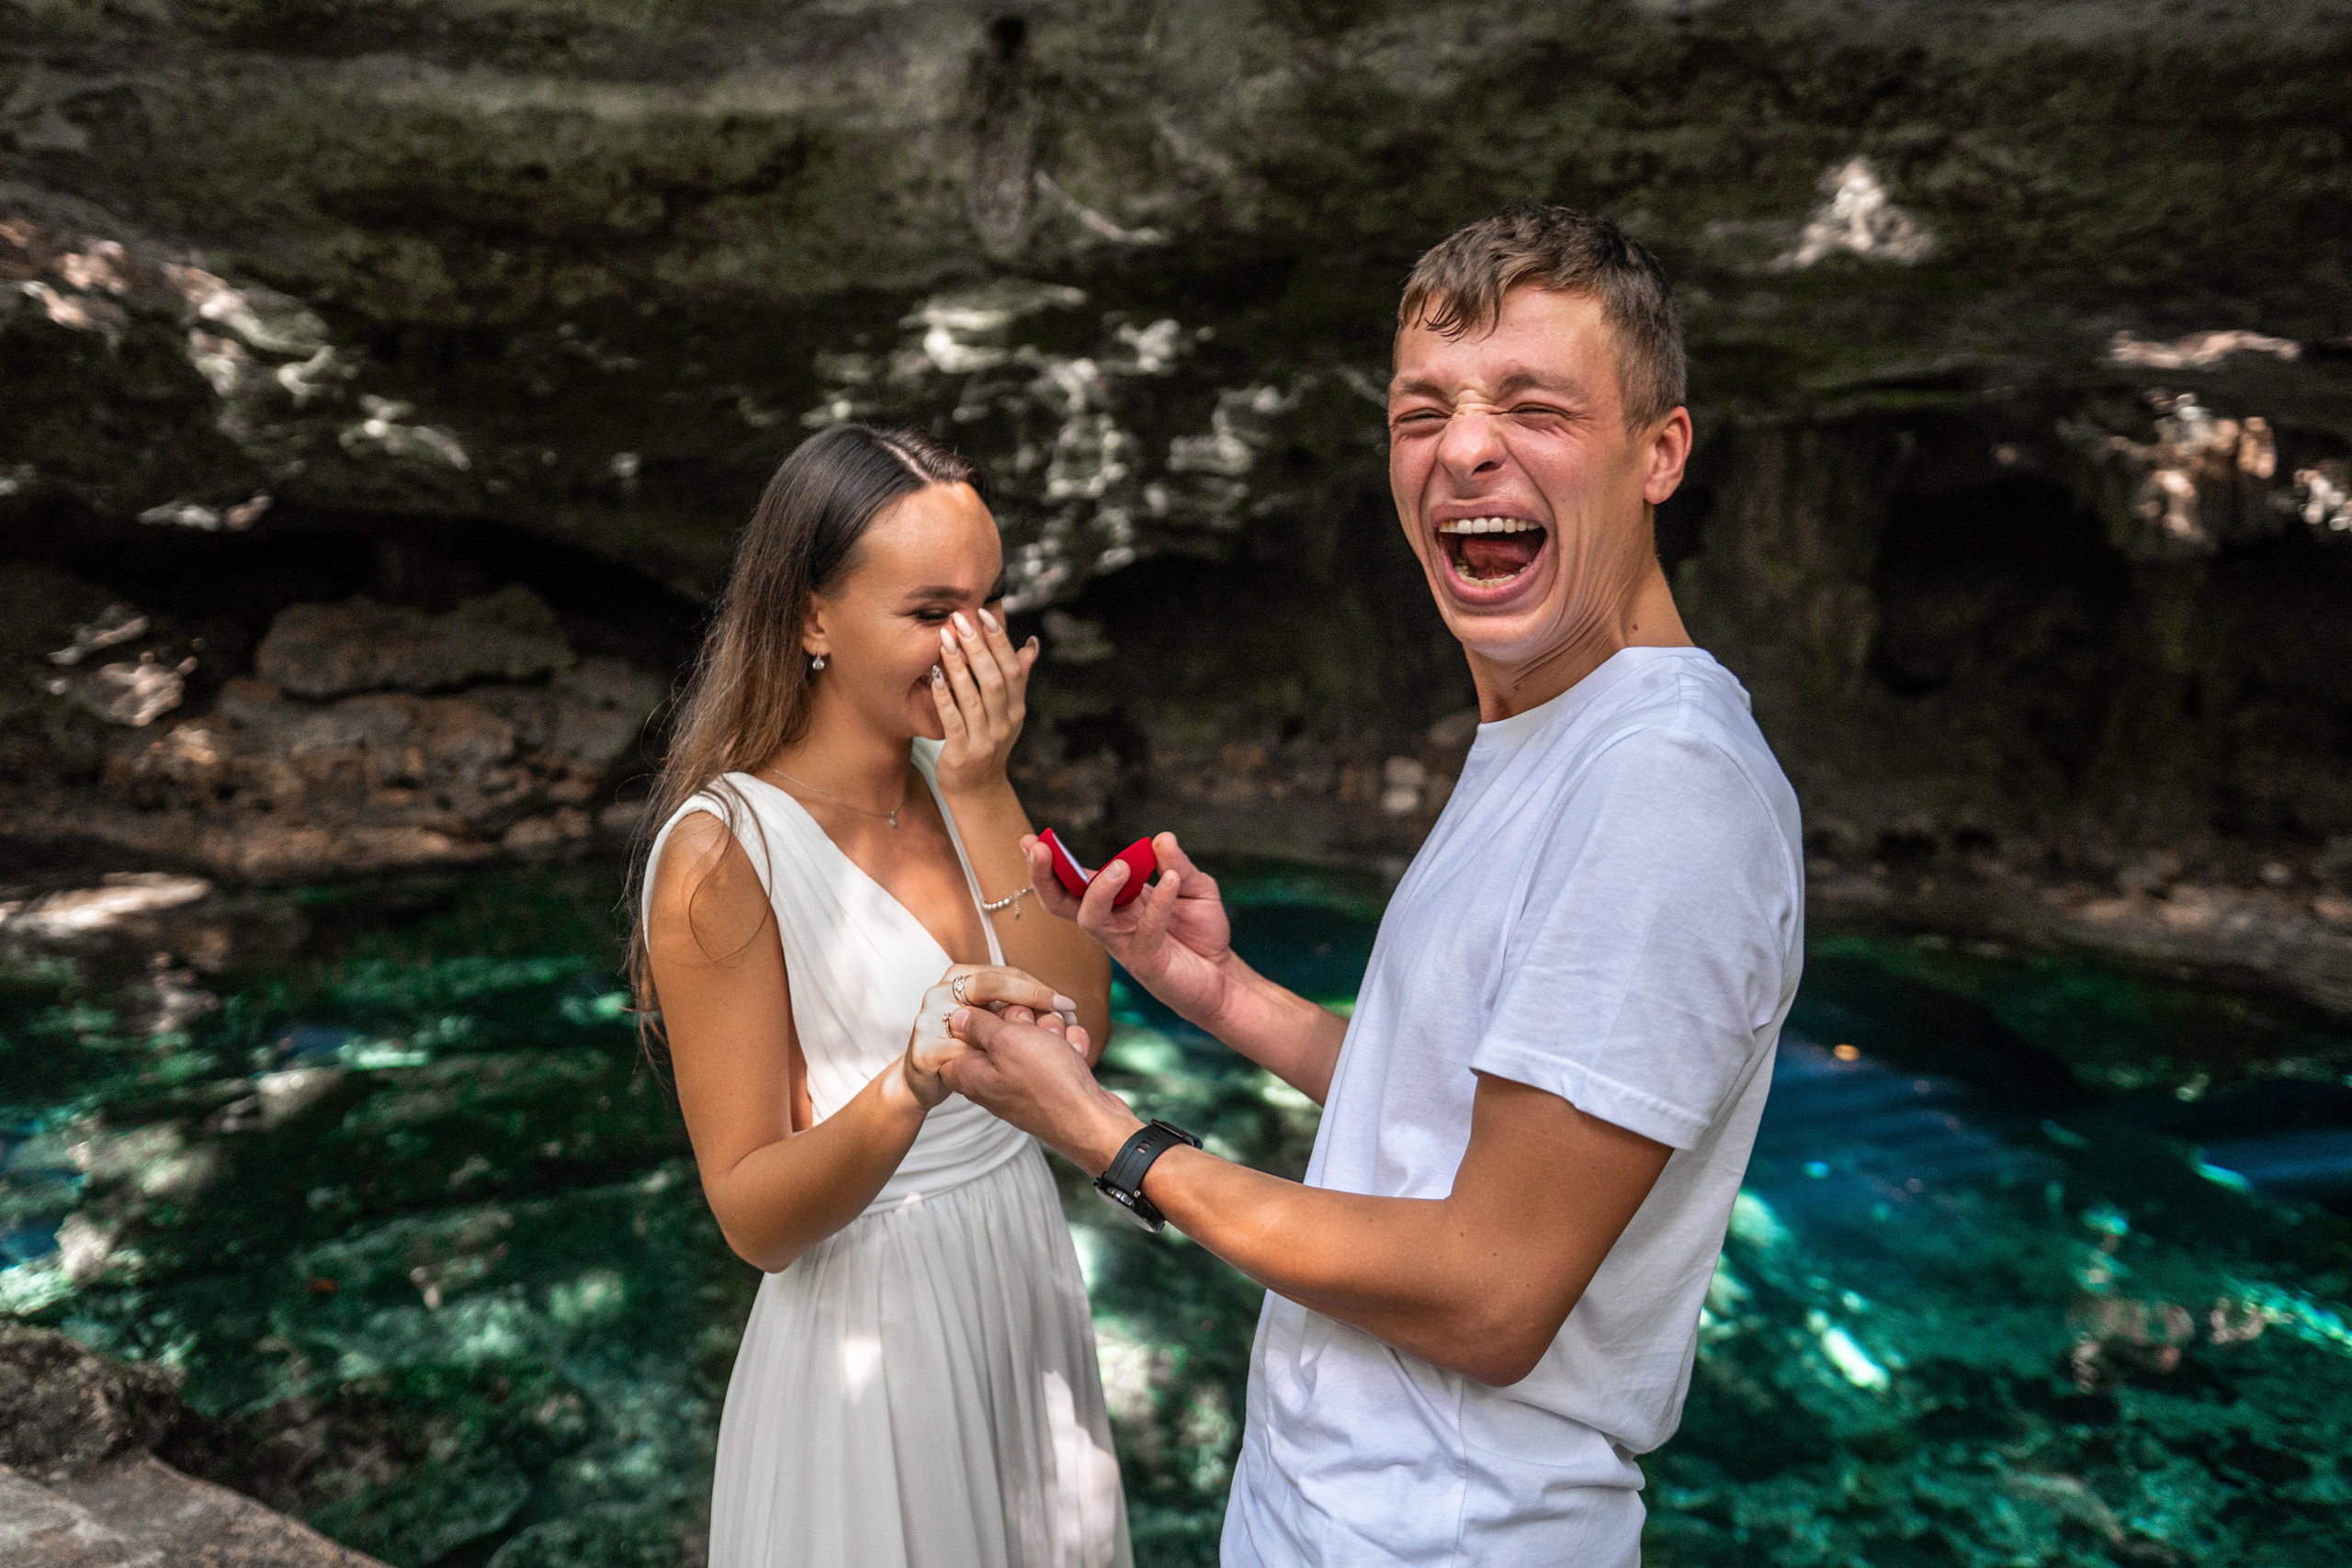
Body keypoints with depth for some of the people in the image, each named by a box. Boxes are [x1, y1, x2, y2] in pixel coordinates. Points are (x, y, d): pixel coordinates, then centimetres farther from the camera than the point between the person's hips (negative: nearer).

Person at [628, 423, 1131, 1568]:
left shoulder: (959, 786, -1)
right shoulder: (724, 851, -18)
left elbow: (1079, 1032, -11)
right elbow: (754, 1216, -17)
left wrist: (984, 797, -18)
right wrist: (909, 1085, -36)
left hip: (1031, 1300, 6)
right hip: (872, 1337, -6)